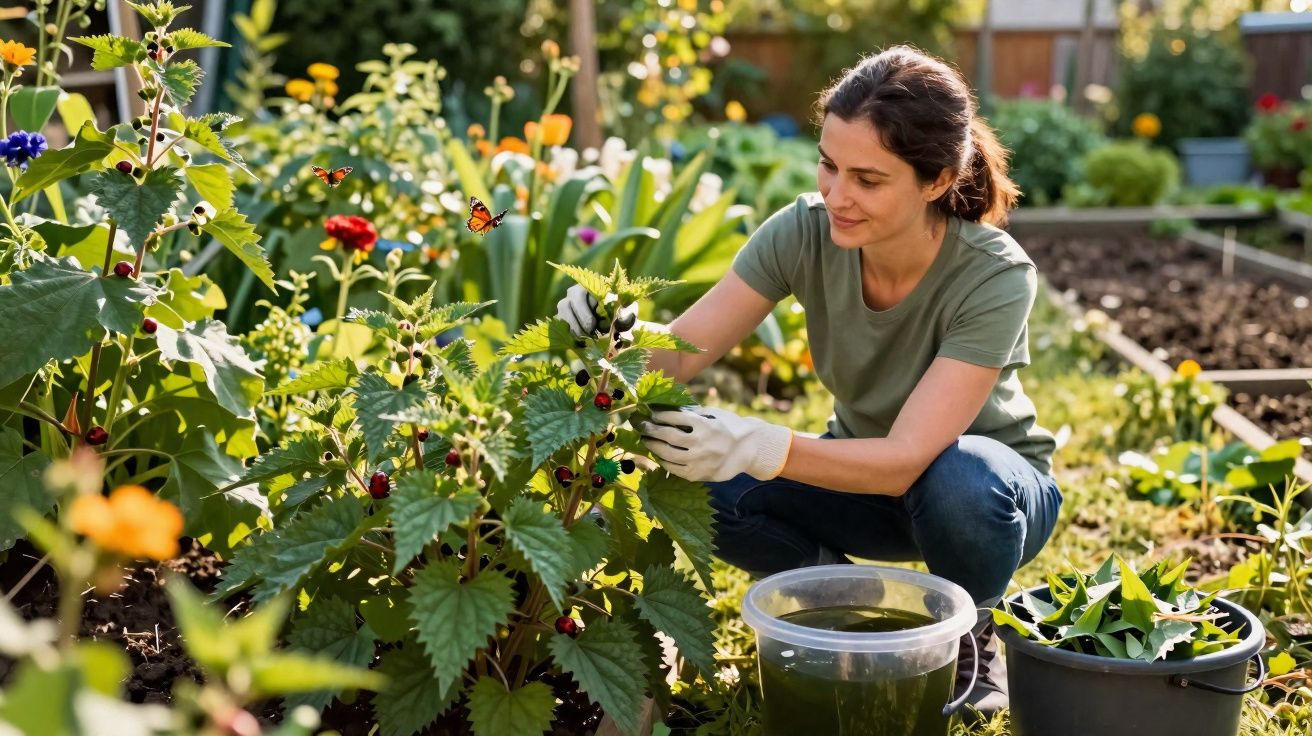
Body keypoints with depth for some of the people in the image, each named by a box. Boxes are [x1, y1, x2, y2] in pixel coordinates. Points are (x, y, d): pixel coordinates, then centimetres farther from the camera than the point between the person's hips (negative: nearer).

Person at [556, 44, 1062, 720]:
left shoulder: (995, 278, -31)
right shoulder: (805, 230, -21)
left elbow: (908, 459, -37)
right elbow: (681, 351, -20)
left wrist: (758, 447, -52)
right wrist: (620, 331, -43)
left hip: (989, 486, -3)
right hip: (864, 475, 3)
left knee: (958, 480, -40)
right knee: (705, 485, -25)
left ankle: (970, 639, -5)